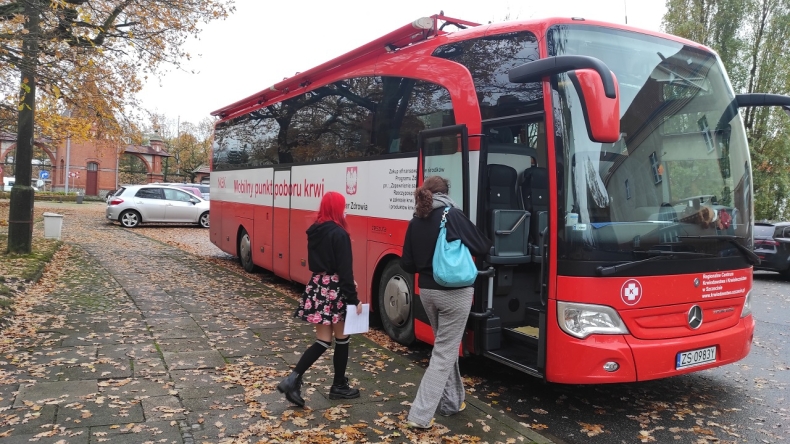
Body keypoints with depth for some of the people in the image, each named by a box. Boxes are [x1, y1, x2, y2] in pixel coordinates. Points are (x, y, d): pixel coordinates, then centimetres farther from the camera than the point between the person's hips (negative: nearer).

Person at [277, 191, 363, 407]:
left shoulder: (314, 231, 9)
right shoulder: (339, 234, -16)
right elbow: (344, 269, -18)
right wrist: (353, 299, -14)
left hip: (317, 287, 7)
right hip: (335, 290, -7)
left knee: (323, 341, 11)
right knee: (342, 338, 10)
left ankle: (293, 379, 2)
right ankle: (339, 386, 21)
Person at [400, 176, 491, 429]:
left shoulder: (415, 222, 2)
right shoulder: (453, 216, -11)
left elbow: (407, 265, 4)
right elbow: (483, 248, -4)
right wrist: (461, 246, 17)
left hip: (427, 291, 5)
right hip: (454, 292, -5)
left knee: (445, 346, 22)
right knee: (444, 352, 1)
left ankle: (451, 402, 31)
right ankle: (420, 415, -1)